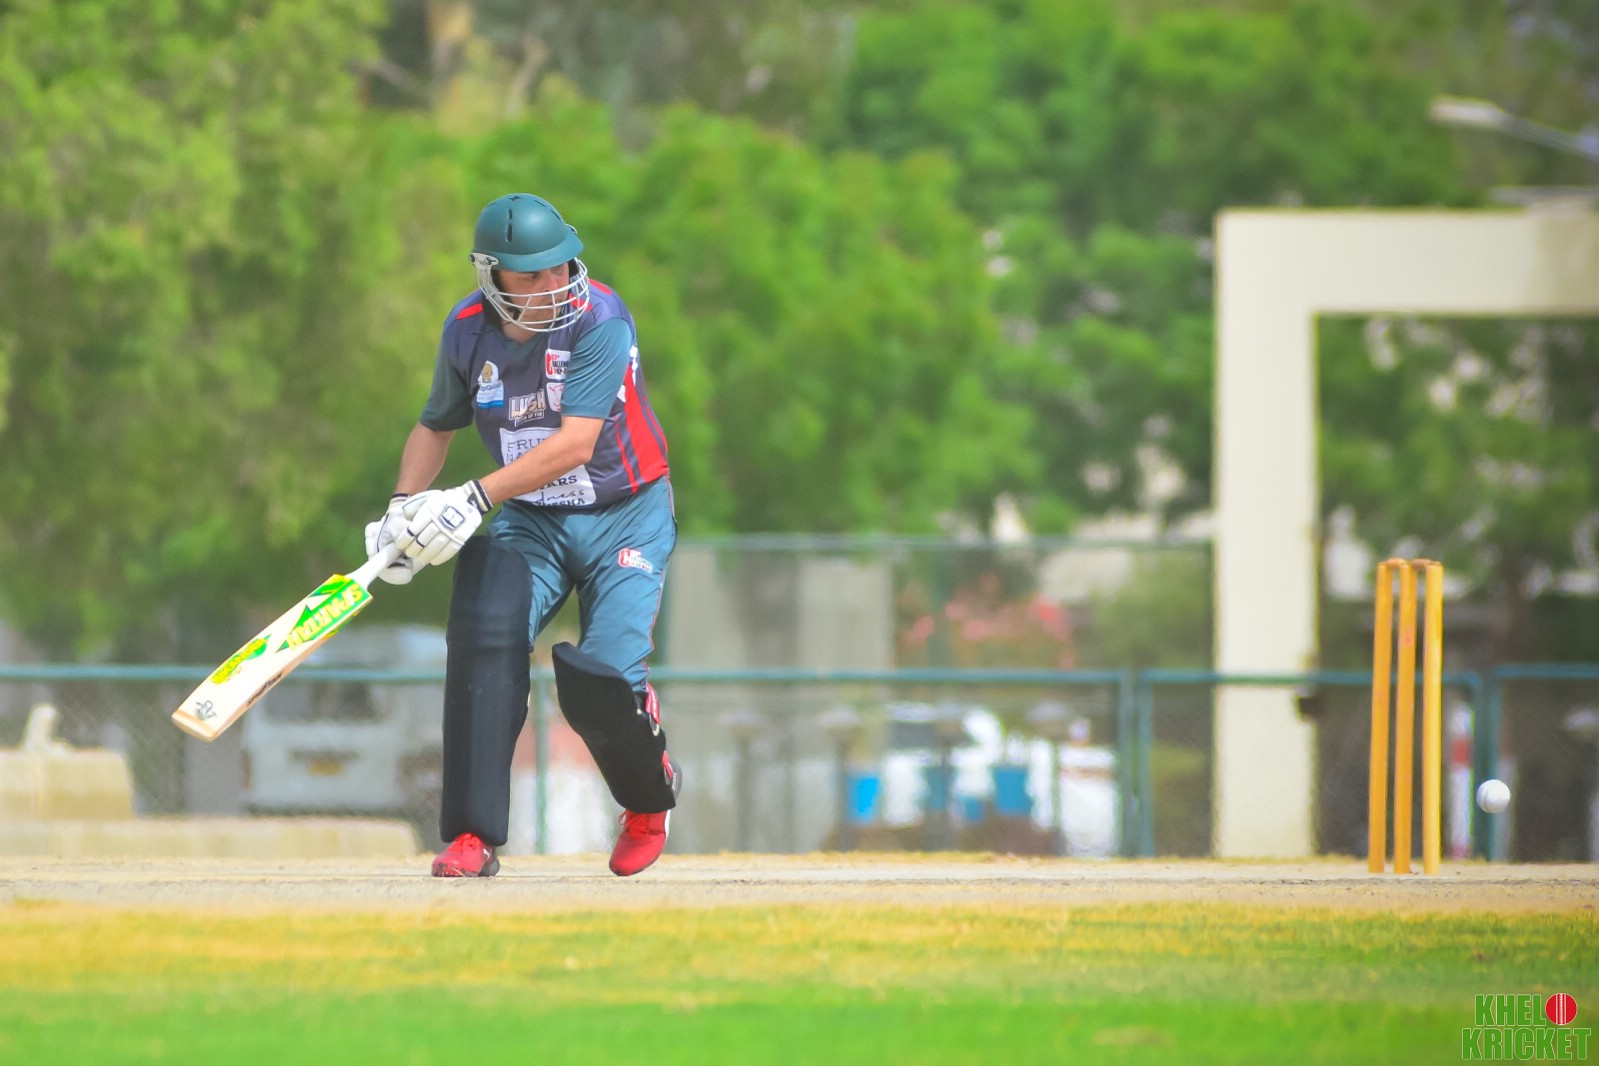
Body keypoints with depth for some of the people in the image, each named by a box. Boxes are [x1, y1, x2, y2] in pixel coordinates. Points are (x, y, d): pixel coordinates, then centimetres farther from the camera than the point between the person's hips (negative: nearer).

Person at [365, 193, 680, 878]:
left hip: (625, 517, -4)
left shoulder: (599, 320, -22)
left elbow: (576, 443, -30)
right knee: (486, 632, -25)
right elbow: (436, 425, 13)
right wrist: (404, 507, -5)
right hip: (531, 520, 4)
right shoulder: (467, 330, -5)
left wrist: (475, 500, -37)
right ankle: (473, 837, -21)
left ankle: (650, 792, 17)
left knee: (599, 679, -21)